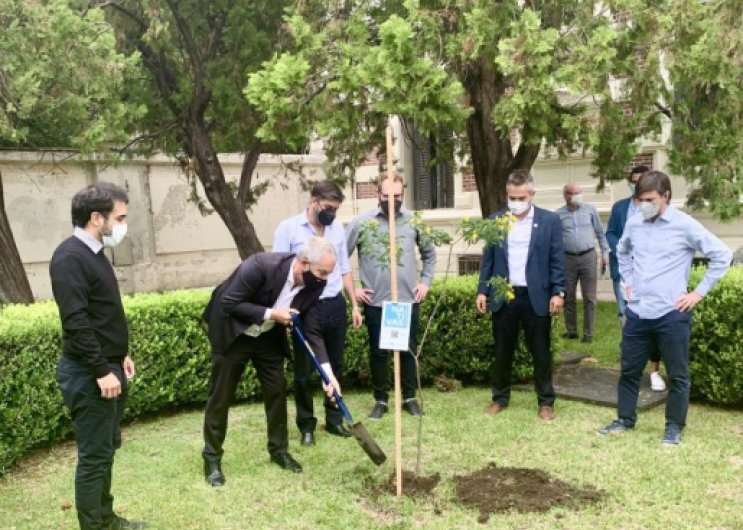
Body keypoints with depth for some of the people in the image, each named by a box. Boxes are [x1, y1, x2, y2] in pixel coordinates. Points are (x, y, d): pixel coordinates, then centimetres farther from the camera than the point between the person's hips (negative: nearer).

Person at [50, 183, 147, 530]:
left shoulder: (94, 253, 11)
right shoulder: (70, 257, -18)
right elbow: (76, 322, -24)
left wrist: (120, 355, 17)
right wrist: (101, 371, -22)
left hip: (108, 367, 10)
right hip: (88, 374, -10)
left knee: (107, 448, 18)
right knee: (94, 456, 0)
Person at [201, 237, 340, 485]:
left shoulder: (315, 284, -17)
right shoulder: (261, 265, -35)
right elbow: (228, 303, -27)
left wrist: (326, 370, -18)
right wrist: (270, 314, -32)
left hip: (268, 336, 5)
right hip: (232, 333, -5)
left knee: (277, 391, 7)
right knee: (221, 396, 3)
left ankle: (279, 450, 25)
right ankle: (212, 458, 17)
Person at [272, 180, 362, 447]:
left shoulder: (338, 228, 8)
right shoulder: (289, 228, -6)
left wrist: (354, 304, 11)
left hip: (335, 306, 4)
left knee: (336, 366, 13)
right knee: (304, 371, 4)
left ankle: (334, 420, 28)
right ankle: (306, 426, 19)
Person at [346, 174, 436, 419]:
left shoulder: (414, 221, 4)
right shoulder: (361, 222, -5)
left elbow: (429, 252, 18)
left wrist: (425, 281, 9)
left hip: (408, 300, 2)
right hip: (375, 302, -1)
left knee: (408, 350, 10)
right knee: (378, 352, 8)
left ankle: (409, 397, 26)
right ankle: (380, 400, 22)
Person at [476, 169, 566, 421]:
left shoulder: (549, 220, 0)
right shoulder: (495, 220, 5)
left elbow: (557, 260, -1)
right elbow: (488, 259, 8)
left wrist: (558, 292, -8)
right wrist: (482, 290, 2)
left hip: (536, 297, -2)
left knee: (541, 353, 7)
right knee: (502, 352, 11)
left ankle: (545, 402, 20)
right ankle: (500, 398, 25)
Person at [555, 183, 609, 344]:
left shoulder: (590, 209, 3)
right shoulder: (558, 214, 1)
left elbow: (600, 232, 9)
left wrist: (605, 253, 5)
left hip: (588, 257, 0)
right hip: (568, 259, 0)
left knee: (589, 298, 1)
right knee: (568, 298, 8)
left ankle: (588, 333, 9)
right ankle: (571, 331, 21)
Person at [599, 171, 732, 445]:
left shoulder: (685, 225, -10)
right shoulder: (634, 223, 4)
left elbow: (722, 255, -6)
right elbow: (622, 251, 25)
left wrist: (699, 292, -7)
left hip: (671, 314, -4)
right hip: (637, 312, 4)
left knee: (677, 375, 7)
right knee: (629, 370, 13)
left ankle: (674, 427, 23)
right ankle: (625, 419, 29)